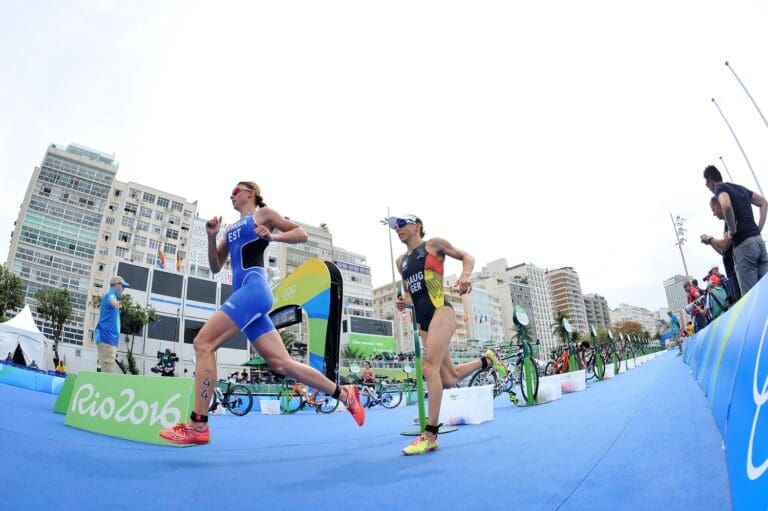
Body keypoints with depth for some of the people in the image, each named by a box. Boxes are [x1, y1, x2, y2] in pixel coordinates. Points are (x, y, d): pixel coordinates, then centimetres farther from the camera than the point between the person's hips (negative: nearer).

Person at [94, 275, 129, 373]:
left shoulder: (112, 295, 23)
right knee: (108, 370, -18)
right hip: (107, 337, -11)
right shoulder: (111, 294, -9)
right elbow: (111, 300, -36)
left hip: (111, 338, 11)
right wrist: (115, 303, -54)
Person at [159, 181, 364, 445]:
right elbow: (215, 267, 24)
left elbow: (301, 234, 4)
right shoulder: (231, 229, 28)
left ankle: (198, 426, -8)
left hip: (254, 287, -8)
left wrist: (271, 236, -12)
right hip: (244, 292, 8)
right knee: (281, 363, 2)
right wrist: (211, 237, 10)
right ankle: (344, 393, 10)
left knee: (203, 343, -14)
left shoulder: (263, 213, 9)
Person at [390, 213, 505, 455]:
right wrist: (404, 303, 6)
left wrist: (465, 275, -13)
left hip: (440, 312, -7)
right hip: (423, 322, 7)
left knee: (430, 368, -20)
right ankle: (487, 359, 33)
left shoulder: (434, 244, 5)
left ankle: (430, 436, -13)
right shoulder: (401, 261, 21)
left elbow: (467, 257, 8)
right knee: (449, 378, 7)